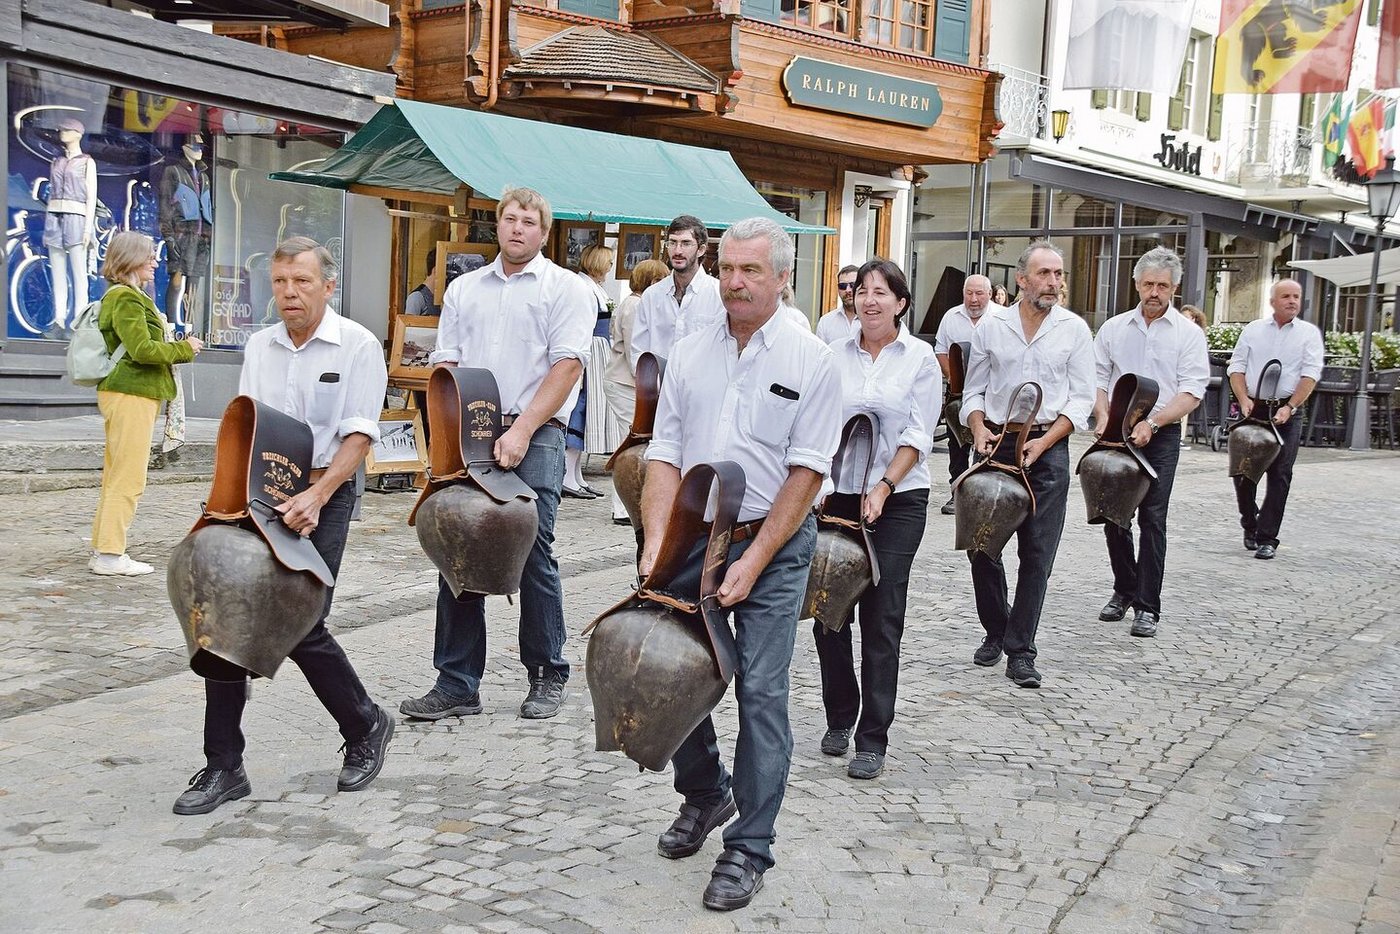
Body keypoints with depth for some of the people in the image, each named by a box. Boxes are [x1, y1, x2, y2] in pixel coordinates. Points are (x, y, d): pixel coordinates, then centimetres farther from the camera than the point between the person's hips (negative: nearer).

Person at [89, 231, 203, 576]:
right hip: (130, 395, -11)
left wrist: (178, 348, 11)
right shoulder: (126, 298, -13)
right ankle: (110, 555, -4)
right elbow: (142, 350, -19)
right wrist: (184, 349, -7)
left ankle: (103, 549, 17)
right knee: (128, 479, -7)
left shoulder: (128, 296, 20)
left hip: (127, 393, 11)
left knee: (116, 476, 12)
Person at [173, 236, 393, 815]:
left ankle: (366, 727, 18)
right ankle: (224, 767, 8)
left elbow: (358, 437, -11)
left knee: (300, 626, -9)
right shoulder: (259, 346, 12)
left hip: (322, 494, -5)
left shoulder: (357, 346, -5)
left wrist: (314, 496, -24)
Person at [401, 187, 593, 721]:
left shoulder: (565, 288, 4)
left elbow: (566, 366, -7)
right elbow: (445, 364, 16)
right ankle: (456, 685, 11)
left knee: (534, 556, -3)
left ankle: (548, 677, 12)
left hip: (534, 436, -4)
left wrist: (521, 431, -16)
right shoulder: (465, 289, 19)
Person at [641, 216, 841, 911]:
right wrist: (656, 543, -11)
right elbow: (664, 455, 3)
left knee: (760, 692, -4)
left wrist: (753, 562, -15)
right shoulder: (690, 353, 5)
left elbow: (806, 472, -9)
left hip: (774, 542, -4)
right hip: (695, 536, 4)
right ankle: (704, 793, 34)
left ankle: (749, 848, 8)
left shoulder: (810, 360, -5)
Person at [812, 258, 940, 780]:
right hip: (838, 495, 3)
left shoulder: (920, 358, 0)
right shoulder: (836, 355, 7)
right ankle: (839, 718, 25)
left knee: (881, 617, -3)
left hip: (897, 498, -3)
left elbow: (917, 436, -5)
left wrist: (883, 488, -15)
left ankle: (872, 739, 4)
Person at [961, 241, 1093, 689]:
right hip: (994, 444, 1)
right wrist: (979, 428, -8)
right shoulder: (991, 327, 6)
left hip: (1048, 447, -1)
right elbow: (974, 390, 11)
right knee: (982, 543, 3)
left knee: (1037, 552, -1)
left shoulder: (1075, 329, 3)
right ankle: (995, 631, 26)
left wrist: (1044, 442, -11)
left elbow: (1081, 398, 1)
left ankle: (1020, 651, 7)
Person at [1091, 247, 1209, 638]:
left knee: (1152, 519, -5)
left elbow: (1191, 392, -8)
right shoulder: (1114, 328, 9)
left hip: (1161, 436, -3)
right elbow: (1096, 378, 8)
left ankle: (1148, 606, 1)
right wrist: (1103, 415, -10)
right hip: (1116, 433, 3)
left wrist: (1152, 423, -20)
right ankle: (1124, 590, 26)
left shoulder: (1188, 334, 0)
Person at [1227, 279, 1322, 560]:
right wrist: (1244, 399, -10)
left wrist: (1290, 407, -16)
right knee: (1244, 471, 4)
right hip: (1251, 410, 2)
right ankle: (1250, 525, 25)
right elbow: (1237, 367, 6)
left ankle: (1267, 539, -1)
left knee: (1279, 476, -4)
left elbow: (1310, 375, -4)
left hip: (1286, 413, -2)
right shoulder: (1253, 330, 9)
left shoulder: (1309, 333, 4)